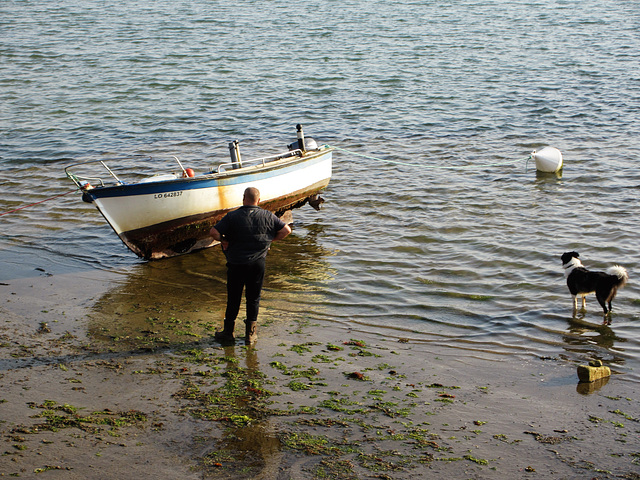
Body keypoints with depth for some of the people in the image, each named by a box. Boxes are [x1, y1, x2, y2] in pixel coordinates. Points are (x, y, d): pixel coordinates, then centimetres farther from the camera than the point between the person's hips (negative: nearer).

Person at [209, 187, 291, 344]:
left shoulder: (232, 216, -9)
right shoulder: (267, 216, -2)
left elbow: (214, 232, -15)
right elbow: (286, 230, 2)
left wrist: (223, 241, 2)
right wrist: (270, 239, 10)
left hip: (236, 263, -2)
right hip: (258, 263, 2)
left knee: (233, 298, 9)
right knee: (254, 298, 11)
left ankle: (228, 332, 18)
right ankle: (250, 334, 15)